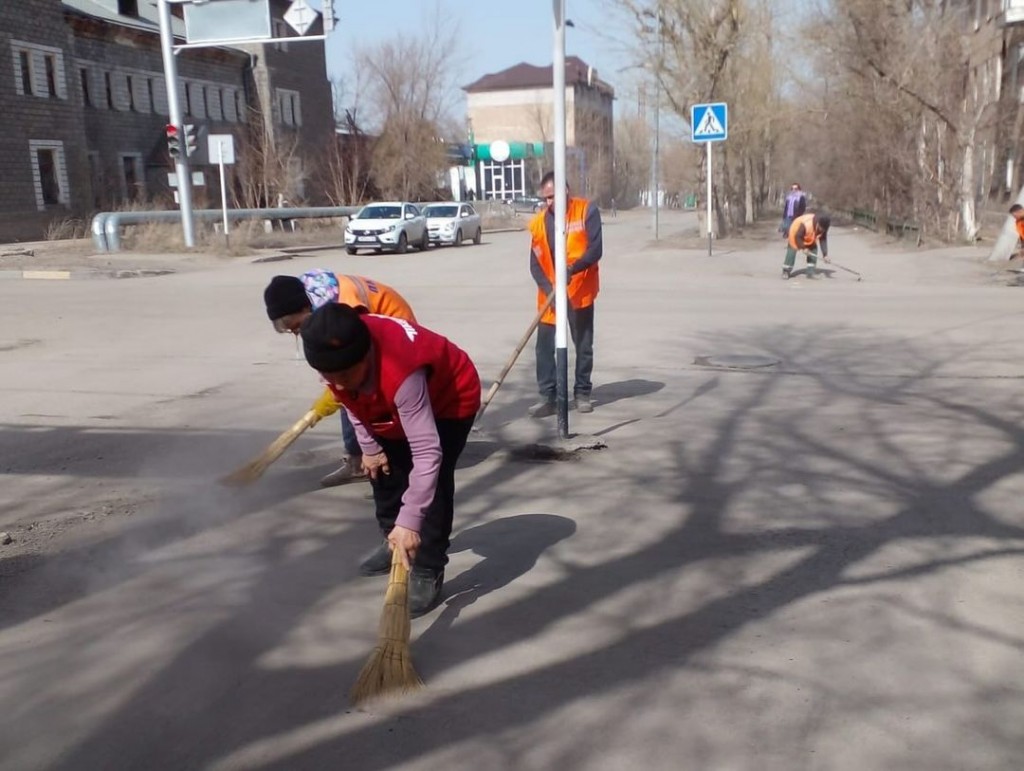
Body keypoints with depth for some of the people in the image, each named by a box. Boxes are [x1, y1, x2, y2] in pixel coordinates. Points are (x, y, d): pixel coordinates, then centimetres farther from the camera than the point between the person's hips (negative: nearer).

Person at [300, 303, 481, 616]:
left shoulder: (402, 373, -47)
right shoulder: (337, 354, -26)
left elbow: (427, 453, -46)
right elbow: (350, 400, -2)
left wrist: (409, 522, -47)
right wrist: (369, 446, 0)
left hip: (451, 398, -7)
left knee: (433, 480, -19)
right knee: (383, 468, 13)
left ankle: (428, 571, -6)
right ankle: (393, 541, 35)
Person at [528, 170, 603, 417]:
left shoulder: (587, 211, -6)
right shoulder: (538, 222, 4)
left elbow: (595, 250, -13)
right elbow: (535, 264, 2)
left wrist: (573, 268, -29)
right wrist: (548, 288, -13)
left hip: (580, 292, -2)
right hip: (548, 295, 3)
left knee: (583, 345, 8)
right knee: (544, 346, -3)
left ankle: (582, 393, 21)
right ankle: (547, 397, 3)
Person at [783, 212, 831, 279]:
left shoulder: (823, 227, -24)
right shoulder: (806, 224, -43)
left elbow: (823, 240, -16)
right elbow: (798, 237, -33)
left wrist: (825, 254, -20)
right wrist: (803, 248, -33)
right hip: (796, 232, -6)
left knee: (813, 251, -6)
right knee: (792, 251, -12)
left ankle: (810, 273, 1)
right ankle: (786, 271, -1)